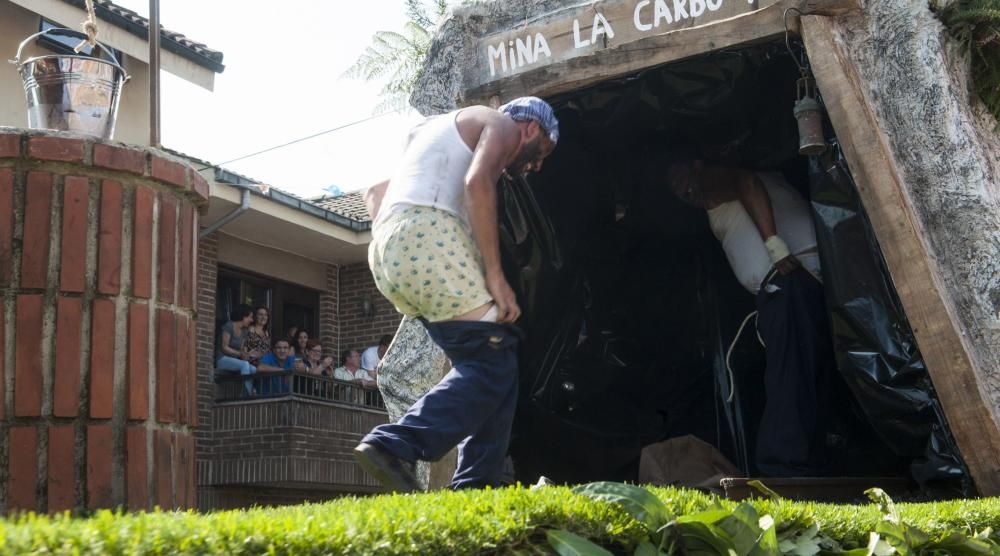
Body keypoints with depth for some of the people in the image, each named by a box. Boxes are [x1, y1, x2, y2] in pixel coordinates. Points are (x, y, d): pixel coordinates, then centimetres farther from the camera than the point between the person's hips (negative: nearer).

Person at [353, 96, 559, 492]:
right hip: (426, 235, -9)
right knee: (492, 360, -8)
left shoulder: (444, 127, 36)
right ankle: (395, 447, -22)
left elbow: (379, 199, 31)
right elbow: (477, 182, -12)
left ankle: (477, 482, 1)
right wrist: (495, 275, -14)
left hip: (385, 251, 9)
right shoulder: (502, 125, 10)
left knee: (481, 358, 10)